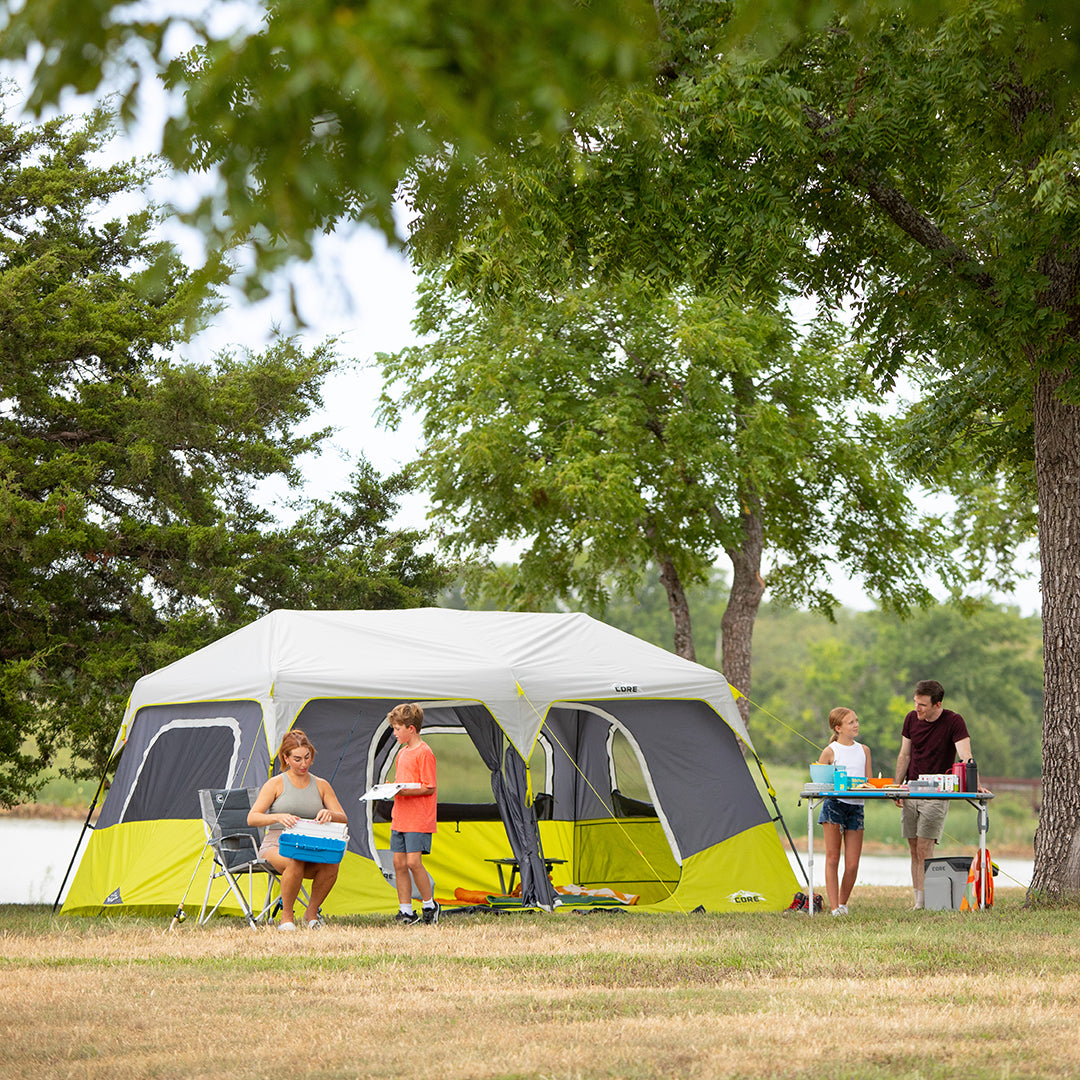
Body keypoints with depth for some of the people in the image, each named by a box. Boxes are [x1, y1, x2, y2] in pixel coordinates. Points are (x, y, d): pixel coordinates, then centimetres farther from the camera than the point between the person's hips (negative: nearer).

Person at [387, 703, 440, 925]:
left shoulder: (424, 753, -11)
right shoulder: (402, 753, 16)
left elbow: (429, 788, -15)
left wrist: (403, 790, -21)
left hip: (419, 820, -9)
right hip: (400, 819, 9)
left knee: (413, 861, -14)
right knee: (399, 863, 4)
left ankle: (430, 905, 2)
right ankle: (406, 911, 8)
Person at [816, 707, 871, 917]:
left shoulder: (864, 750, 14)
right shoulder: (829, 752, 1)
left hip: (856, 807, 4)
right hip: (834, 804, -4)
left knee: (852, 864, -1)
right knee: (832, 858, -4)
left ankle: (843, 904, 16)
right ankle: (834, 907, -4)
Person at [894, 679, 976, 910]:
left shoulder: (953, 722, -11)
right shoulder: (912, 718, 5)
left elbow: (965, 757, -20)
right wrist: (897, 787, 5)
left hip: (937, 794, -5)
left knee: (924, 849, -12)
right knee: (914, 850, 5)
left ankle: (923, 903, -10)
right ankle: (918, 901, 8)